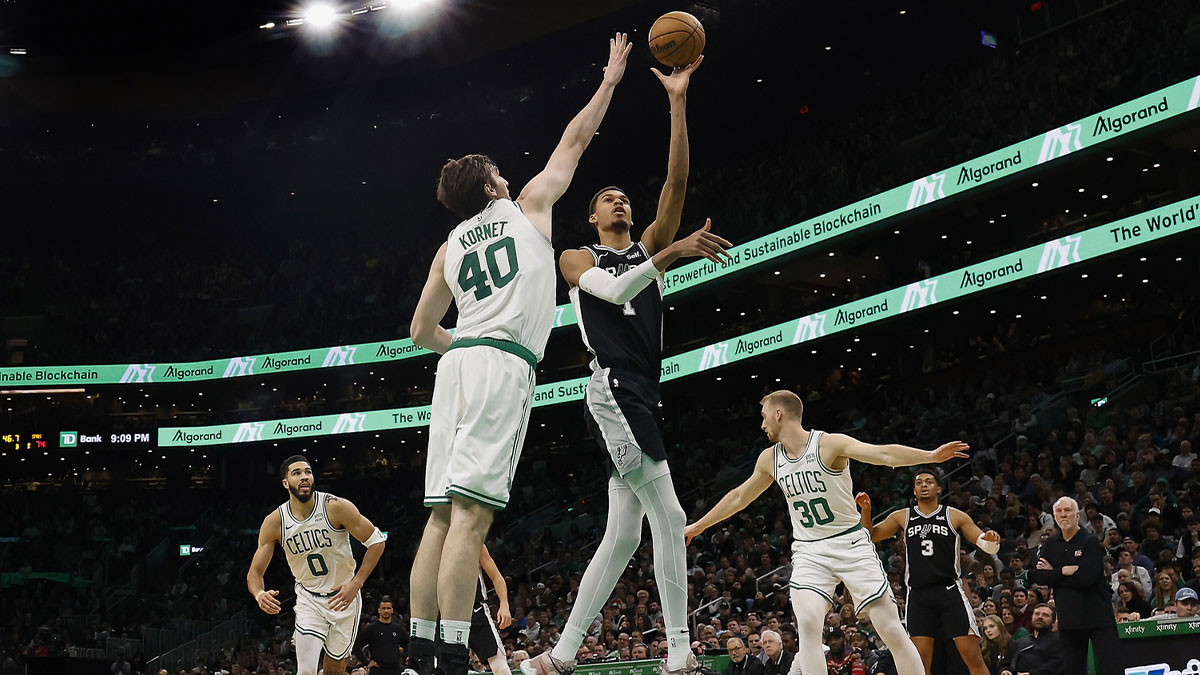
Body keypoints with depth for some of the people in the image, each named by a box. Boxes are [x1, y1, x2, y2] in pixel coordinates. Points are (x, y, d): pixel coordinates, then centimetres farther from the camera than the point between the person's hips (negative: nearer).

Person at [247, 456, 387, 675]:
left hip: (344, 597, 0)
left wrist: (356, 584, -21)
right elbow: (255, 572, -7)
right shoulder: (274, 522, -12)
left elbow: (376, 541, -12)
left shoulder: (336, 507, -18)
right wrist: (259, 594, -31)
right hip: (308, 599, 0)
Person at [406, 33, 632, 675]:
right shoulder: (527, 207, 13)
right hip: (504, 363, -6)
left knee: (442, 517, 3)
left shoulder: (449, 247, 23)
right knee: (471, 515, -16)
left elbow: (421, 330, 26)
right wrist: (610, 81, 32)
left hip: (457, 360, 6)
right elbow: (574, 141, 20)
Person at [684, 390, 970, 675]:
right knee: (807, 623, -20)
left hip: (850, 544, -4)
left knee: (891, 629, -7)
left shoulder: (829, 443, -13)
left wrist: (931, 456, -41)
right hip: (809, 552, 4)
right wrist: (698, 526, 28)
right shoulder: (770, 459, 5)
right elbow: (739, 497, 21)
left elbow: (883, 454, -25)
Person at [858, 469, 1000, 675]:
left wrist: (991, 540, -21)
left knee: (973, 657, -8)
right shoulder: (902, 517, 10)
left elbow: (988, 547, 3)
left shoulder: (955, 516, 4)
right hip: (918, 594, 2)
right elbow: (869, 537, 15)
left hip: (949, 590, -2)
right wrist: (866, 510, -3)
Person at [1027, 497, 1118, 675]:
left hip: (1097, 615, -5)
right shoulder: (1051, 544, 11)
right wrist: (1063, 571, -13)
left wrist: (1052, 574, -7)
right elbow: (1035, 575, 0)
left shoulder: (1090, 542, -5)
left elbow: (1085, 578, -18)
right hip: (1069, 618, 5)